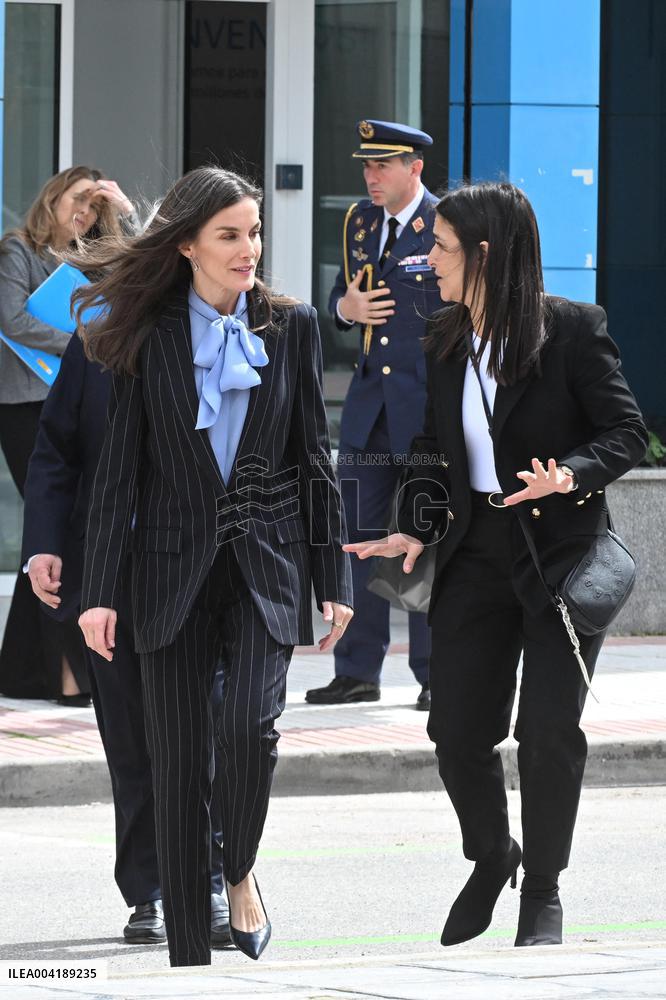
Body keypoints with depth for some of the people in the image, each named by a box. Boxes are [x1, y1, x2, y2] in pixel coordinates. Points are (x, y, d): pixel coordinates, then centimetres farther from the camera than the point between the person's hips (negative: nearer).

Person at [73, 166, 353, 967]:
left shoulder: (290, 328, 4)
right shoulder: (149, 334, 1)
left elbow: (314, 458, 8)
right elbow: (119, 468, 0)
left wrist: (333, 580, 5)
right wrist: (98, 591, -6)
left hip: (265, 564, 0)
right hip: (176, 566, 0)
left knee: (251, 725, -21)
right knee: (178, 763, 1)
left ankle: (240, 869, 8)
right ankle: (188, 953, 9)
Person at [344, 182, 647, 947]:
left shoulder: (573, 329, -10)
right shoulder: (442, 341, 6)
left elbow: (626, 432, -9)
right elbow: (432, 450, 12)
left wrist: (570, 476, -27)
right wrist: (415, 531, -2)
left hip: (560, 550, -5)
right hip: (476, 554, 5)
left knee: (549, 729, -5)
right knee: (456, 728, 3)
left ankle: (542, 891, 12)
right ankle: (490, 856, 31)